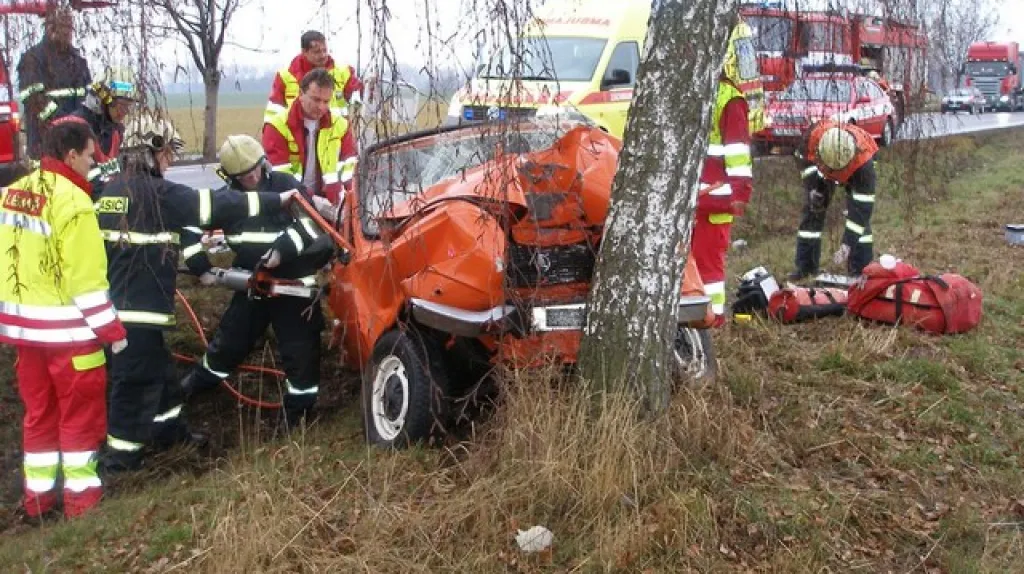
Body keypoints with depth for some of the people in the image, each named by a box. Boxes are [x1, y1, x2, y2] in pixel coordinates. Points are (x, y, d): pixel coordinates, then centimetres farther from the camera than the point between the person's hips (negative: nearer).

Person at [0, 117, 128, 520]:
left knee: (39, 410, 17)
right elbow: (86, 278, -20)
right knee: (81, 411, 6)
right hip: (66, 327, -7)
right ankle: (81, 495, 13)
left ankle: (38, 495, 25)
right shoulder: (71, 200, -18)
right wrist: (111, 329, -13)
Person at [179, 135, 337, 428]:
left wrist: (282, 250, -29)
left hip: (293, 282, -4)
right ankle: (195, 384, 42)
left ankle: (298, 414, 9)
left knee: (300, 349, -4)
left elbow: (310, 222, -18)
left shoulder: (285, 185, -12)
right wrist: (200, 266, -4)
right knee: (229, 340, 17)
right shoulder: (226, 198, -1)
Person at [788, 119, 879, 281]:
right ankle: (805, 266, 7)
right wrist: (811, 187, -22)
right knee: (812, 210, -1)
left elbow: (862, 206, -41)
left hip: (856, 169, -2)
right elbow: (803, 157, -15)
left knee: (860, 212, -15)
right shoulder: (813, 134, -42)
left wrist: (848, 243, -43)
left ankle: (861, 270, -6)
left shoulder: (864, 159, -45)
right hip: (820, 169, 3)